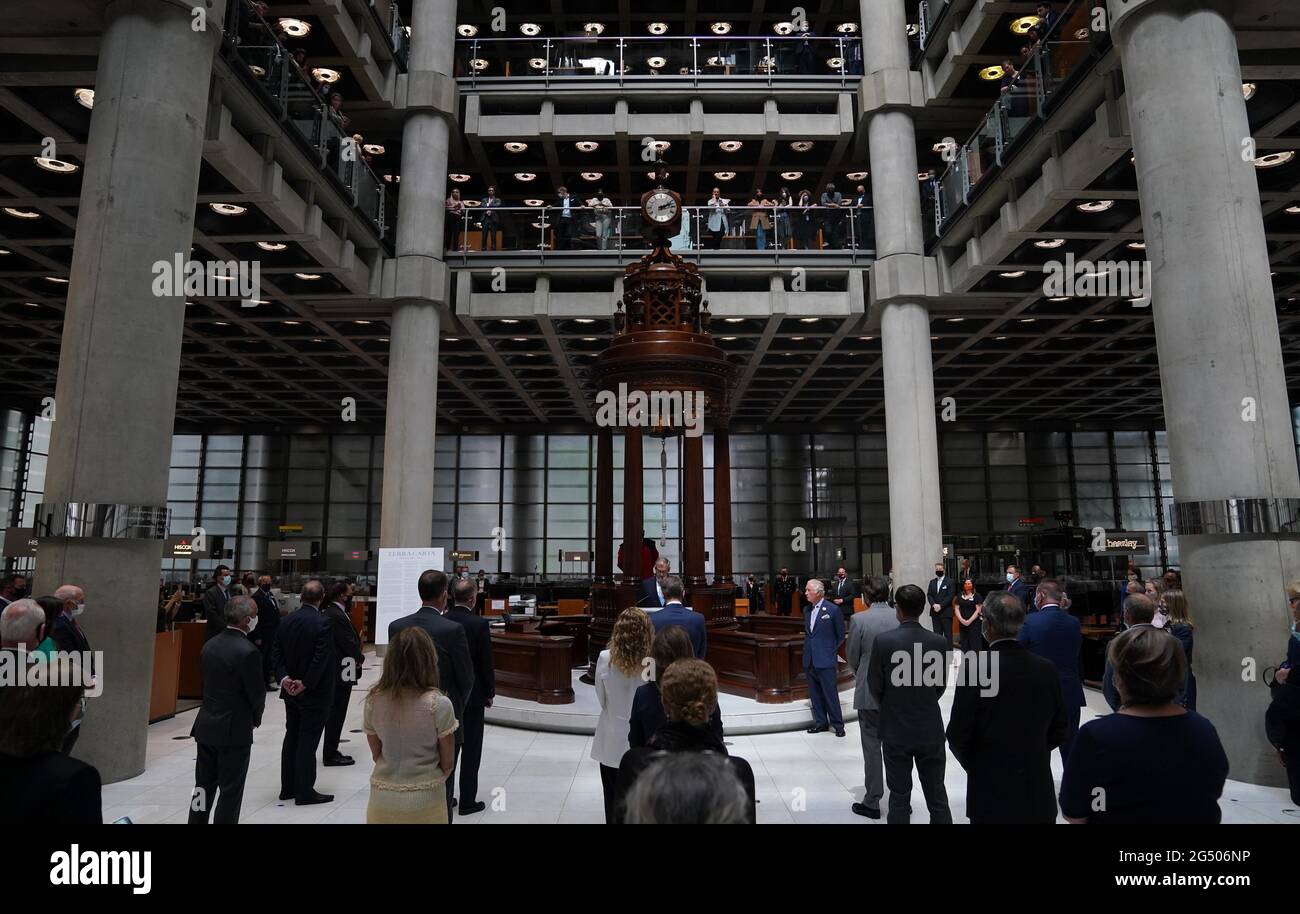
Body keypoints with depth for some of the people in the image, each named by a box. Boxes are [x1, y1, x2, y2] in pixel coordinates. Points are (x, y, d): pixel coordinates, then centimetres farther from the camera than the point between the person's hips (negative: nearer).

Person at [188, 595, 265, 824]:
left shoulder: (209, 645, 1)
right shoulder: (248, 652, -21)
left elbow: (209, 683, 7)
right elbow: (257, 692, -14)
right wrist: (256, 717, 7)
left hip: (206, 726, 7)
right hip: (234, 730, -7)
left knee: (204, 786, 18)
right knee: (230, 791, 6)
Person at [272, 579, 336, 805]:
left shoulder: (286, 621, 3)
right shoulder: (322, 623, -19)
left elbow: (276, 653, 2)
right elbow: (321, 658, -23)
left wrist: (284, 678, -6)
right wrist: (306, 683, -15)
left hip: (291, 691, 7)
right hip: (314, 693, -7)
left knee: (291, 738, 17)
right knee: (307, 742, 0)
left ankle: (287, 788, 26)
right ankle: (305, 792, 8)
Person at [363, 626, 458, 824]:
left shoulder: (373, 700, -10)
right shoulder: (439, 704, -19)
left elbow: (376, 755, 3)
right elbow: (448, 763, -8)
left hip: (383, 799, 3)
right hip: (425, 800, -3)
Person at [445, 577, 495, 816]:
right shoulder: (480, 624, -16)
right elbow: (486, 662, -13)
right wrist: (490, 693, 0)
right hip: (472, 695, -4)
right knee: (471, 749, 6)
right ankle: (467, 801, 12)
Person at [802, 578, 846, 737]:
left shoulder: (833, 610, -9)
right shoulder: (807, 610, 10)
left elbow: (841, 635, 0)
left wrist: (831, 650, 3)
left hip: (825, 660, -6)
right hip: (809, 660, 6)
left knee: (830, 694, -1)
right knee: (815, 694, 12)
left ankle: (837, 725, 10)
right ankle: (820, 723, 22)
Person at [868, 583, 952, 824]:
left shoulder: (883, 641, -16)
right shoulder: (939, 642, -9)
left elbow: (874, 686, -6)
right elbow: (940, 685, 3)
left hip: (895, 729, -2)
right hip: (930, 729, 2)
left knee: (899, 798, 9)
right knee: (937, 798, 13)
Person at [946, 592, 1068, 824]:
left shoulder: (975, 666, -18)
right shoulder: (1047, 668, -4)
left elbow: (958, 734, -13)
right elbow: (1060, 729, 6)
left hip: (992, 795, -4)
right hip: (1039, 794, 4)